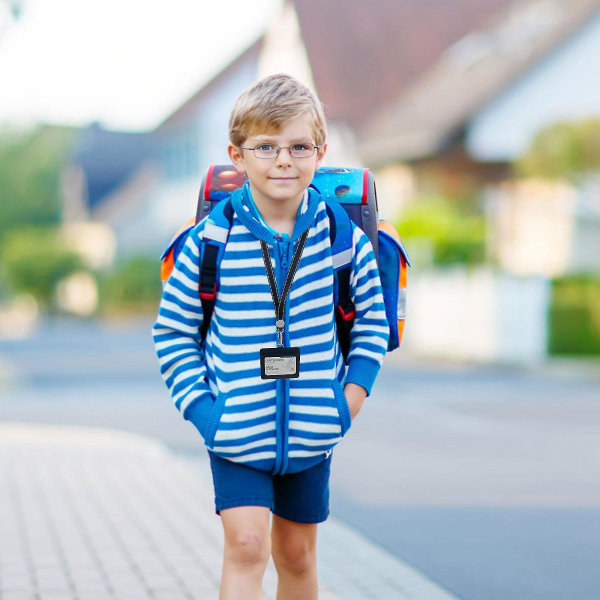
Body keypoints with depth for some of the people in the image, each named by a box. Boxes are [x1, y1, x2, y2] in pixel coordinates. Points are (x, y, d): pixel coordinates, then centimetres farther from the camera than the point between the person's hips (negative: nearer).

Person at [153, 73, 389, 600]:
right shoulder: (210, 241, -11)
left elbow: (371, 311, 11)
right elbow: (173, 330, -1)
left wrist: (357, 384, 0)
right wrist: (199, 404, -10)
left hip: (312, 431, 2)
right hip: (237, 431, -2)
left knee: (297, 555, 15)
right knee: (246, 543, -15)